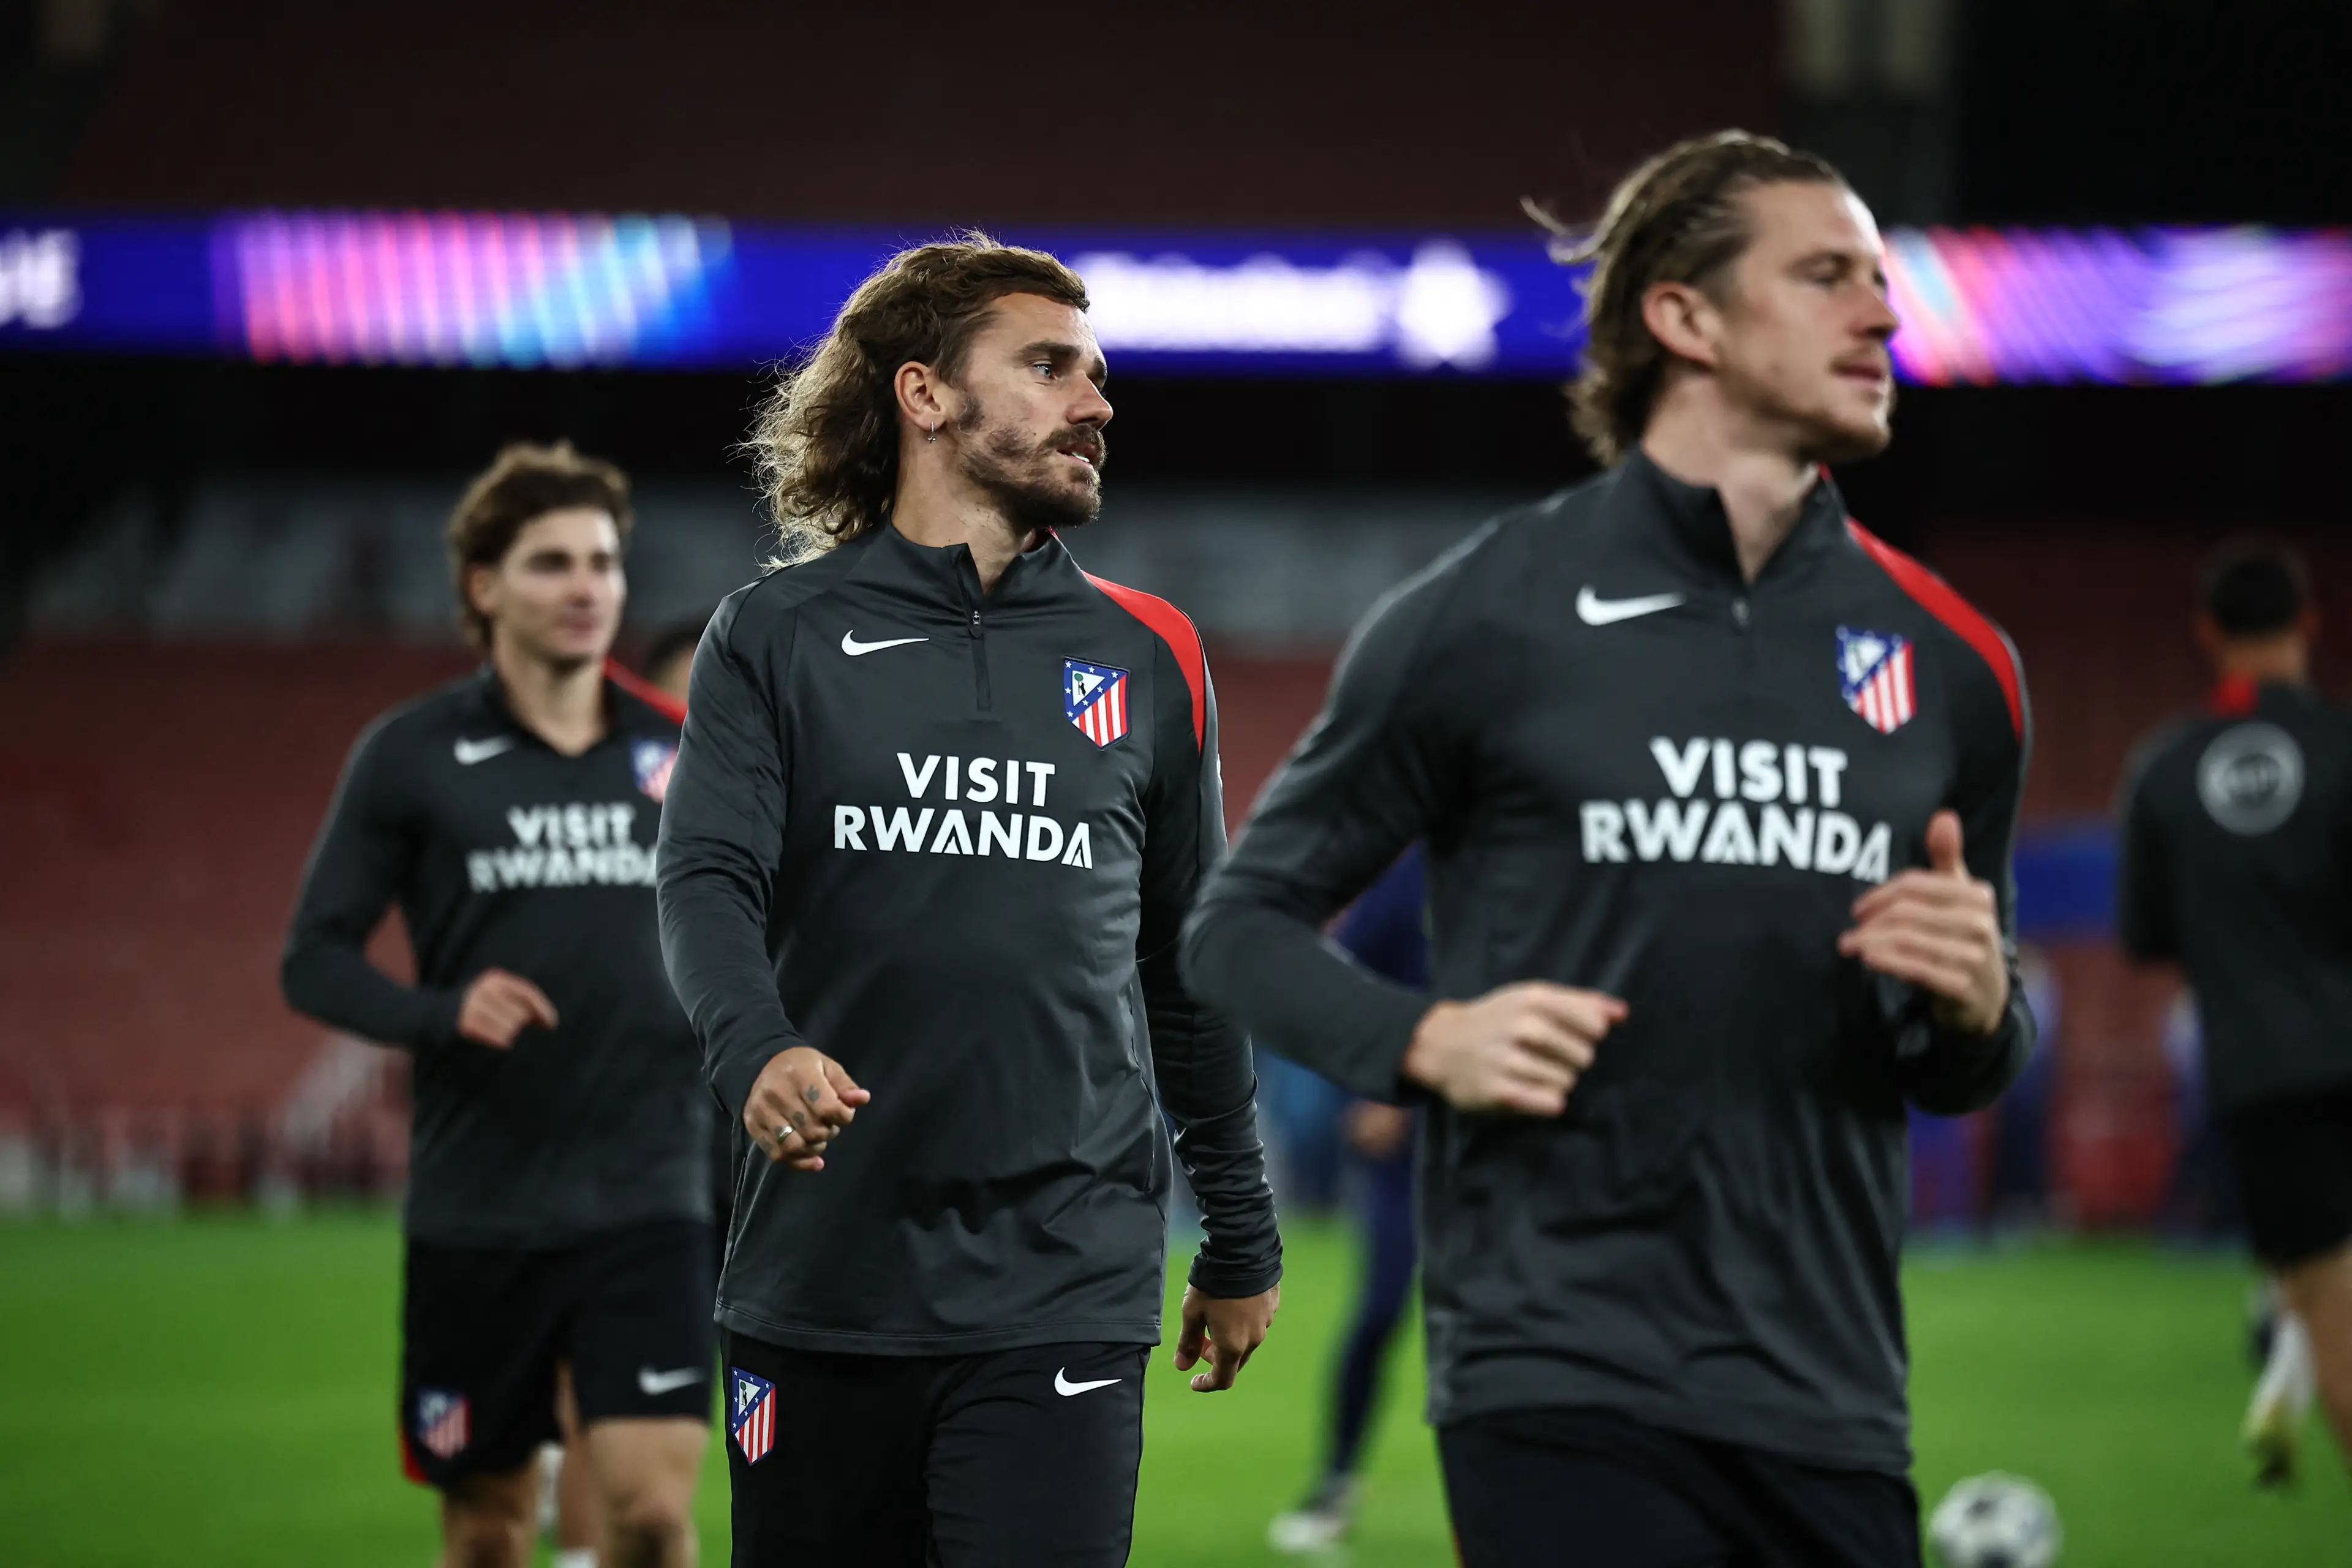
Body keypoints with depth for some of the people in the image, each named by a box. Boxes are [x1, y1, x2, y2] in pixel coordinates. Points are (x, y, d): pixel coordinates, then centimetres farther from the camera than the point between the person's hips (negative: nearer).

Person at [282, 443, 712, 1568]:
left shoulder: (680, 751, 6)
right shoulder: (410, 757, -1)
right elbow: (315, 959, -1)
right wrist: (443, 1013, -18)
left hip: (648, 1196, 1)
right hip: (477, 1209, -1)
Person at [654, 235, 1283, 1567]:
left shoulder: (1146, 660, 13)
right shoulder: (777, 637, 6)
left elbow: (1190, 964, 18)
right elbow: (708, 880, -7)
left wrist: (1243, 1240, 21)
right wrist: (757, 1052, -28)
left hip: (1063, 1293, 0)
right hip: (822, 1288, 0)